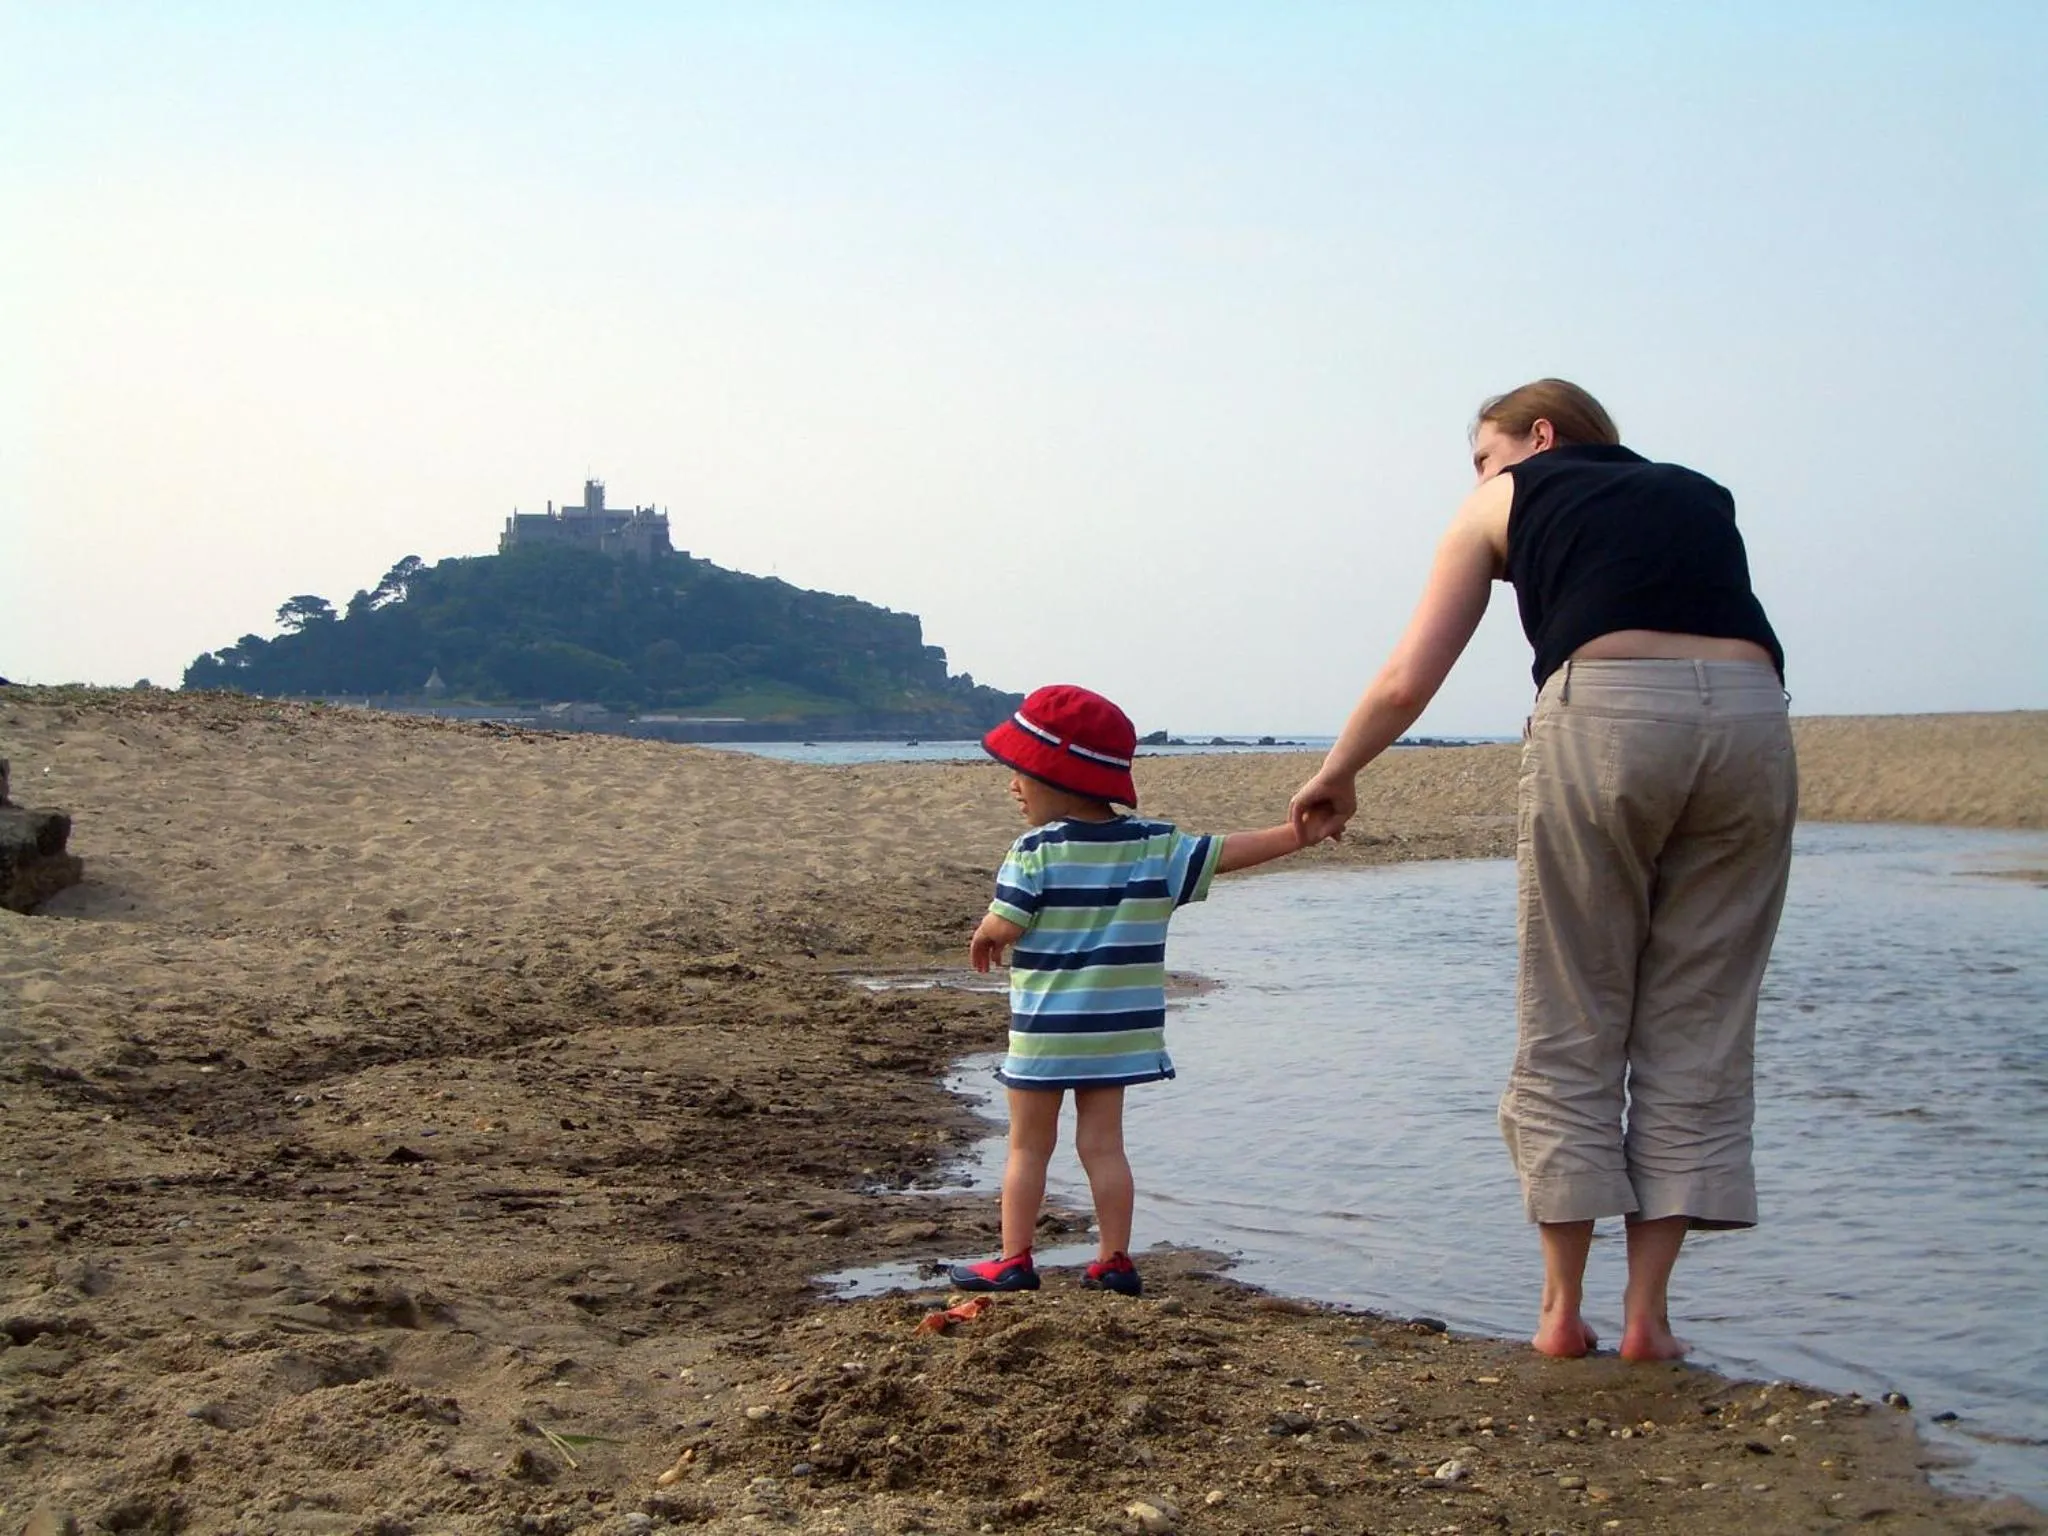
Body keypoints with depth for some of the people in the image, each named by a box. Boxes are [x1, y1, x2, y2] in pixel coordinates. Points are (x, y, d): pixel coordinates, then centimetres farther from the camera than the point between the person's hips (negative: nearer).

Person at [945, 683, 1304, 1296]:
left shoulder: (1037, 850, -13)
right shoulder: (1155, 845, 0)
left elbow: (1002, 928, -15)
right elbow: (1221, 854, -2)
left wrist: (982, 940, 6)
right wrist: (1294, 834, 3)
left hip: (1046, 1030, -4)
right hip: (1118, 1030, 4)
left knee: (1028, 1147, 7)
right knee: (1103, 1144, 11)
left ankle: (1014, 1261, 9)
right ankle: (1114, 1261, 11)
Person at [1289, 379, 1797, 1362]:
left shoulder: (1506, 501, 22)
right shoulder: (1701, 495, 32)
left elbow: (1407, 682, 19)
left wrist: (1336, 776, 33)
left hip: (1606, 710, -3)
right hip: (1751, 721, 3)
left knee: (1571, 1029, 9)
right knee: (1696, 1031, 10)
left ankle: (1564, 1306, 12)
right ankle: (1648, 1311, 11)